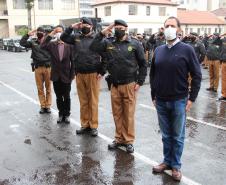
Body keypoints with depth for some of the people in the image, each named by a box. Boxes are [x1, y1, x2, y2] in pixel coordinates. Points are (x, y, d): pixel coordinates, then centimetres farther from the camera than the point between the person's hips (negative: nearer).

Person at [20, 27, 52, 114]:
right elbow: (22, 43, 0)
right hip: (38, 68, 2)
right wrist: (28, 34, -8)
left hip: (48, 67, -2)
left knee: (48, 88, 6)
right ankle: (42, 106, 17)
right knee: (40, 88, 8)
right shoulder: (33, 42, 6)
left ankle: (48, 106, 15)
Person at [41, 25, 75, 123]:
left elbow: (73, 61, -2)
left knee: (66, 97, 9)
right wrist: (50, 35, -21)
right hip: (56, 76, 2)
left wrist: (72, 74, -6)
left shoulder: (69, 45, -4)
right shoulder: (52, 45, 0)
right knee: (59, 97, 12)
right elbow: (42, 46, -20)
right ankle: (61, 114, 25)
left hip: (66, 76, -2)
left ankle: (66, 114, 22)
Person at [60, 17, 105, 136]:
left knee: (93, 101, 1)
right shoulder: (76, 37, 13)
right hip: (79, 74, 4)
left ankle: (93, 126, 9)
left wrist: (101, 72, -8)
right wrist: (71, 27, 3)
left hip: (93, 74, -4)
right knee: (83, 101, 9)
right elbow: (63, 38, 15)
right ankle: (84, 125, 18)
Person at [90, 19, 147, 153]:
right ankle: (119, 138, 24)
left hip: (129, 85, -3)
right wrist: (102, 33, -8)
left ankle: (129, 140, 16)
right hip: (114, 85, 3)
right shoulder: (108, 43, 6)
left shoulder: (135, 44, -2)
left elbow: (143, 64, 0)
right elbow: (93, 47, -6)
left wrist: (139, 82, -5)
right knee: (117, 114, 11)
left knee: (129, 114, 4)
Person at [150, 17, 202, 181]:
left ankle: (176, 165, 20)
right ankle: (167, 161, 28)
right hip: (161, 101, 3)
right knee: (166, 135, 14)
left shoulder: (187, 49, -6)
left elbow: (197, 75, -4)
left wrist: (192, 98, -7)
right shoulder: (159, 50, 6)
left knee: (178, 136, 8)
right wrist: (153, 95, 10)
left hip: (179, 101, -3)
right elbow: (153, 74, 13)